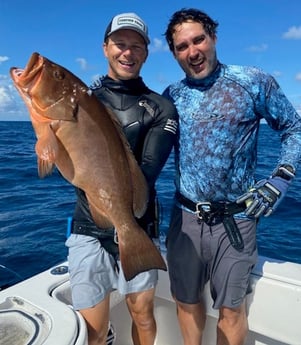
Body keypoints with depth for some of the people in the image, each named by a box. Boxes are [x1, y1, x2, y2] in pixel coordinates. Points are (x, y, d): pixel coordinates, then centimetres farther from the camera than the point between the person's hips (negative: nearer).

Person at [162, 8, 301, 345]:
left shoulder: (254, 82, -5)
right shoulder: (172, 95, 4)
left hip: (234, 221, -2)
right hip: (185, 217, 3)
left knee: (230, 308, 12)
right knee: (186, 300, 18)